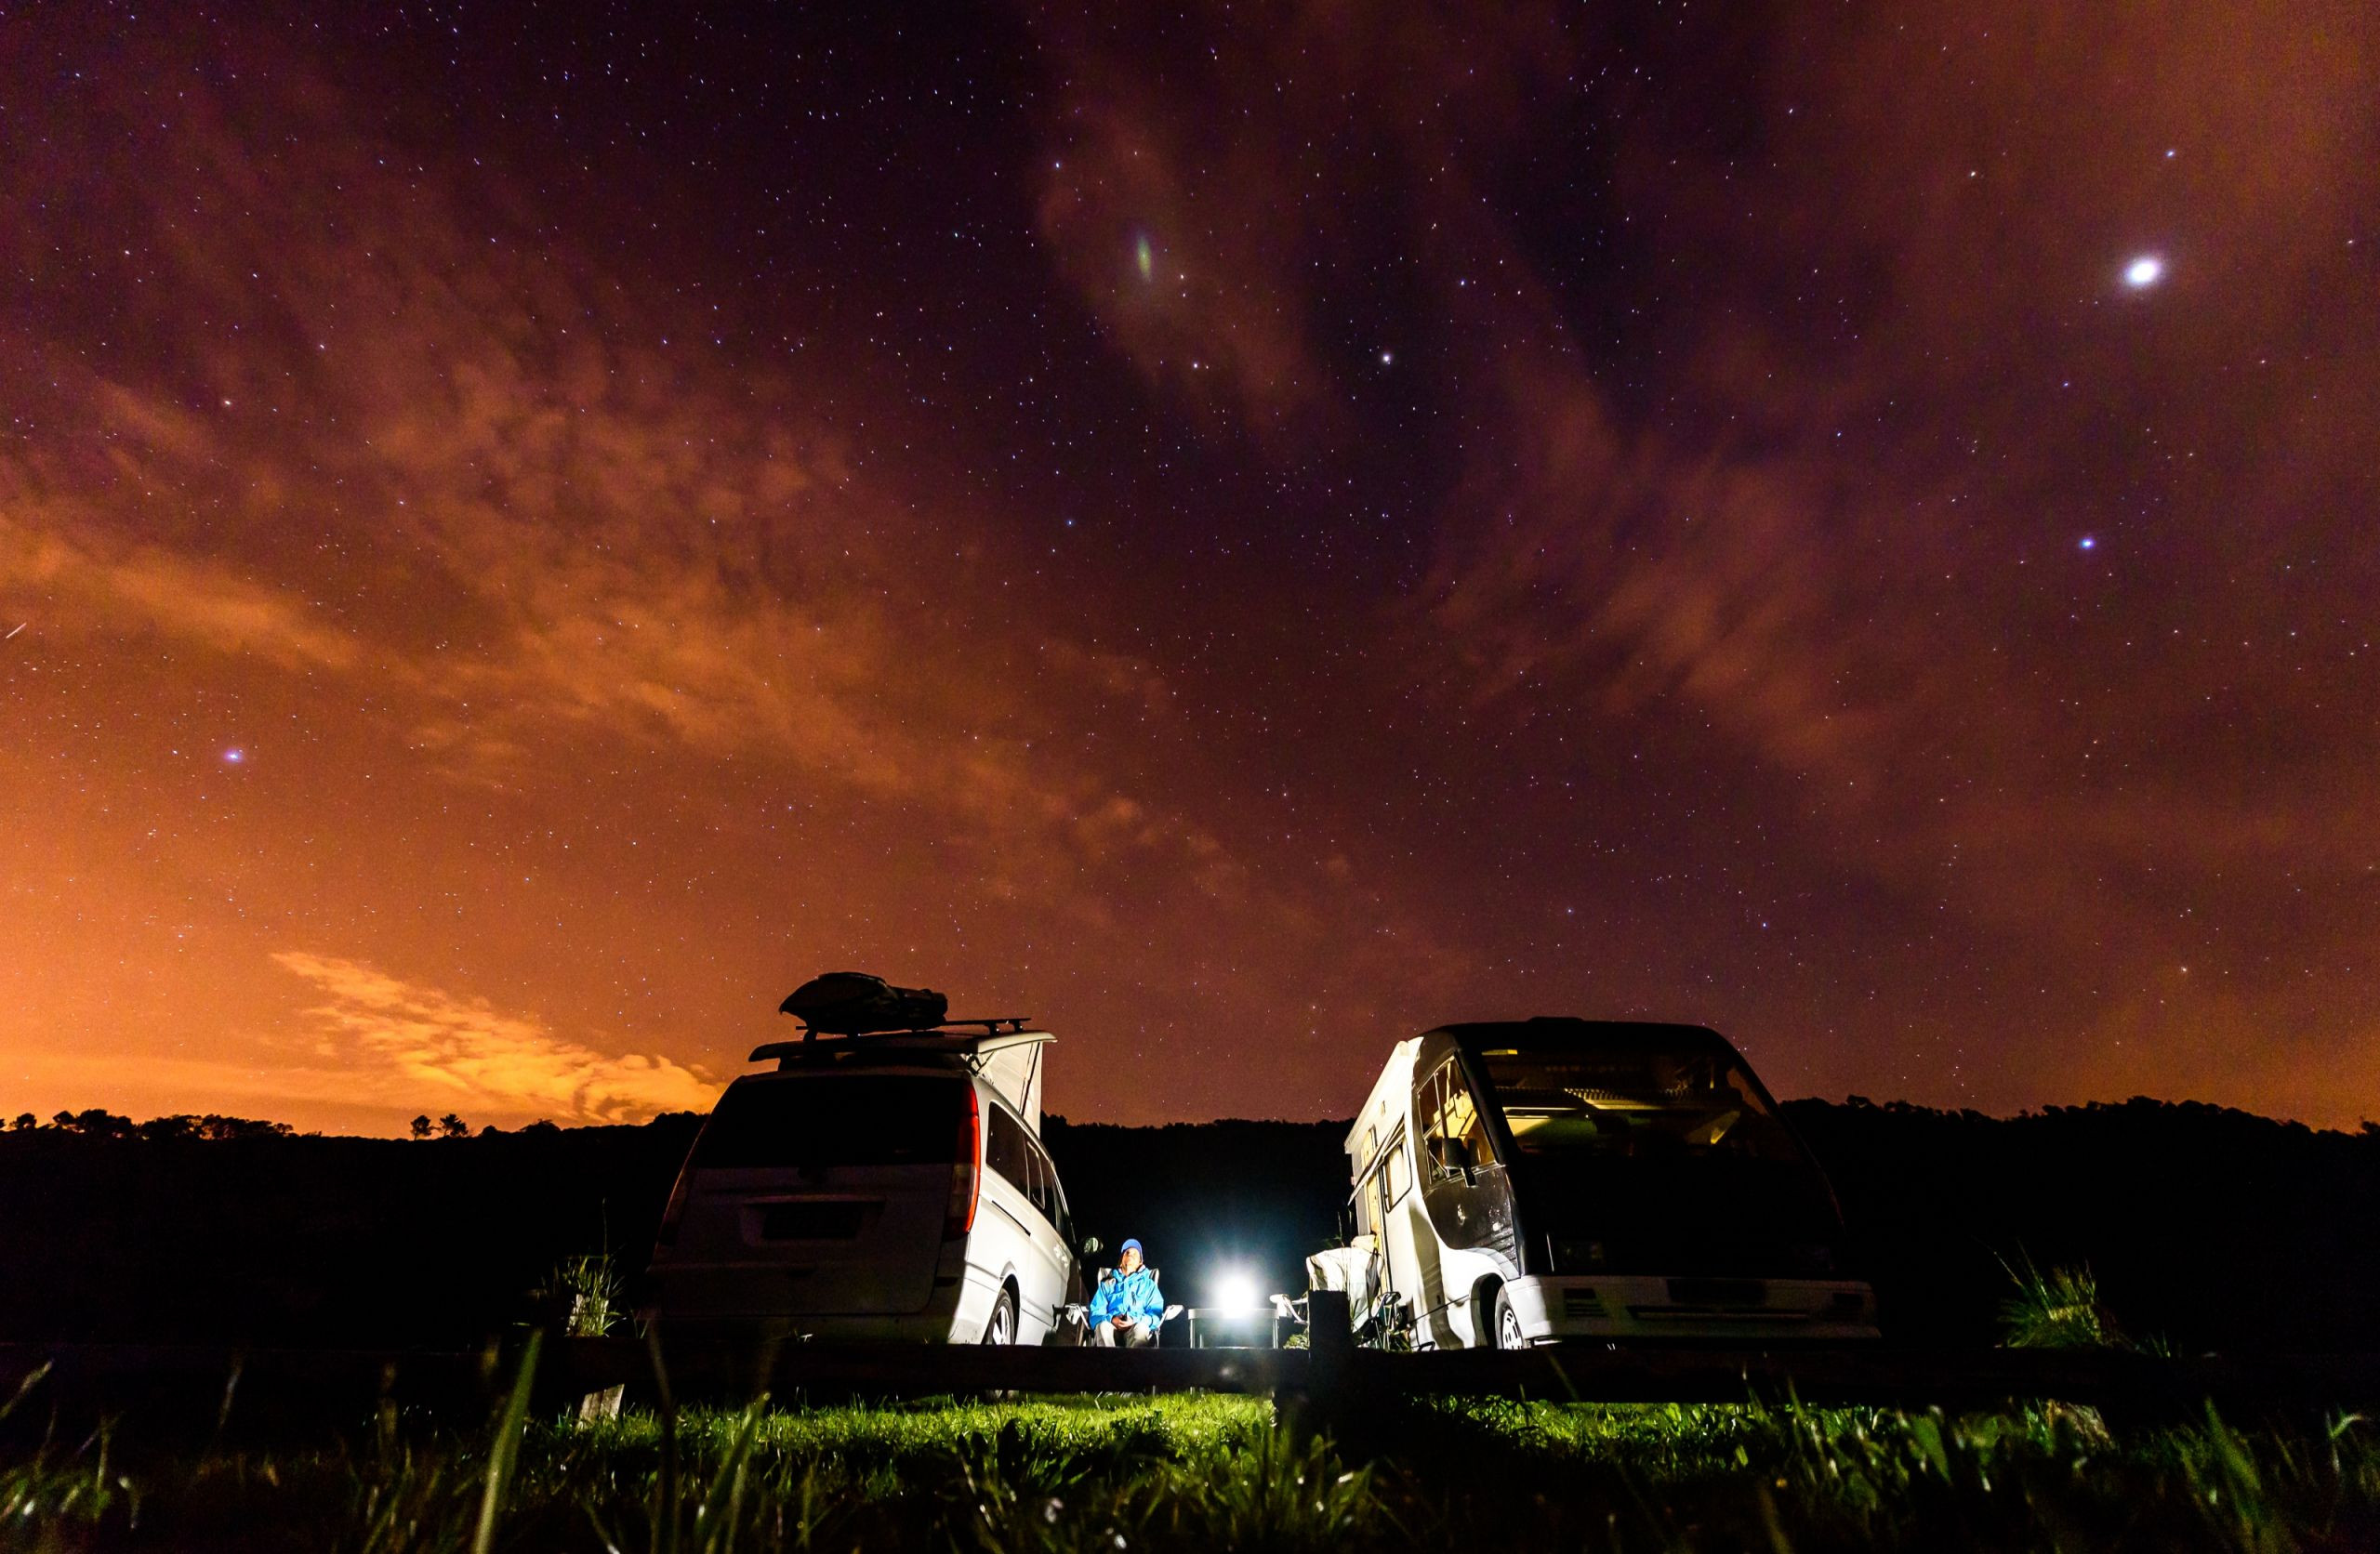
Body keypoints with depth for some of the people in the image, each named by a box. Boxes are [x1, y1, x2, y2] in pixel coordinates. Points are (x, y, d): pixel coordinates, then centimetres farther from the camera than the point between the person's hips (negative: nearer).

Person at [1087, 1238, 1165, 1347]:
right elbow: (1095, 1313, 13)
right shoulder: (1107, 1285, 29)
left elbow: (1156, 1314, 11)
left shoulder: (1148, 1284, 27)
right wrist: (1111, 1320, -10)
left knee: (1141, 1327, -37)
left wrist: (1136, 1321, -11)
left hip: (1136, 1328, -1)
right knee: (1103, 1326, -36)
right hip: (1112, 1327, 1)